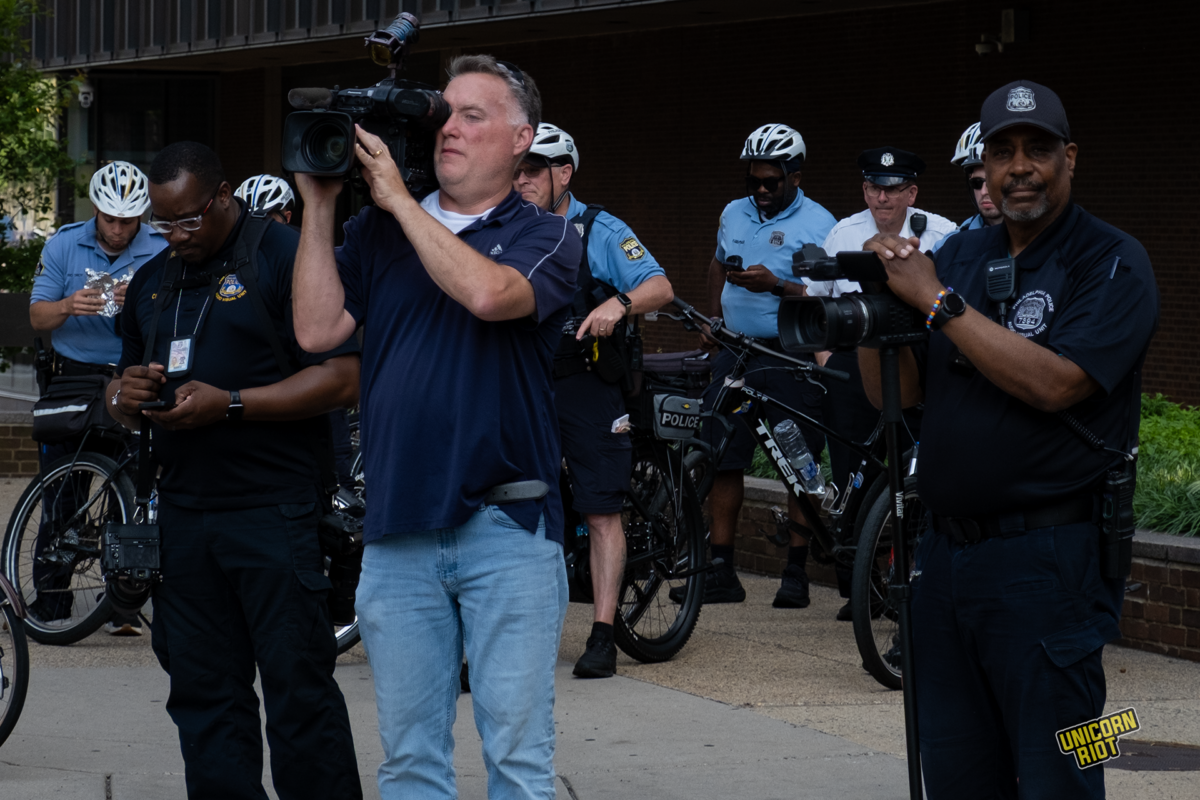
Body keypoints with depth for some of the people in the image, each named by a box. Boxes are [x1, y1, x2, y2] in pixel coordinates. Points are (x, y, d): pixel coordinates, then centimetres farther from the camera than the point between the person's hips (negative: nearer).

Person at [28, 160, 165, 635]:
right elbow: (37, 316, 0)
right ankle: (50, 600, 9)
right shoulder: (64, 246, 2)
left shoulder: (160, 253, -2)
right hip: (71, 378, 1)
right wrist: (69, 306, -22)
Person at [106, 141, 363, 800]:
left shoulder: (287, 258, -4)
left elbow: (341, 378, -12)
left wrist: (230, 404, -18)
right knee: (202, 695, 7)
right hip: (182, 515, 7)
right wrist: (127, 395, 0)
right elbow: (122, 404, 25)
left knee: (299, 689, -7)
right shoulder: (152, 282, 18)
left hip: (273, 514, -7)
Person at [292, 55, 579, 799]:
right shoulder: (379, 231, 11)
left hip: (508, 525, -3)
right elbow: (318, 328, 1)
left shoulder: (545, 236, 1)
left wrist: (399, 199, -13)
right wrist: (319, 206, -1)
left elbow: (487, 292, -20)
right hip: (398, 528, 3)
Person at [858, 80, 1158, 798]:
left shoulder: (1112, 264, -6)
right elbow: (897, 391, 12)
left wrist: (936, 300, -17)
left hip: (1050, 560, -7)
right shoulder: (961, 256, 14)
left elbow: (1054, 383, -20)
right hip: (949, 548, 7)